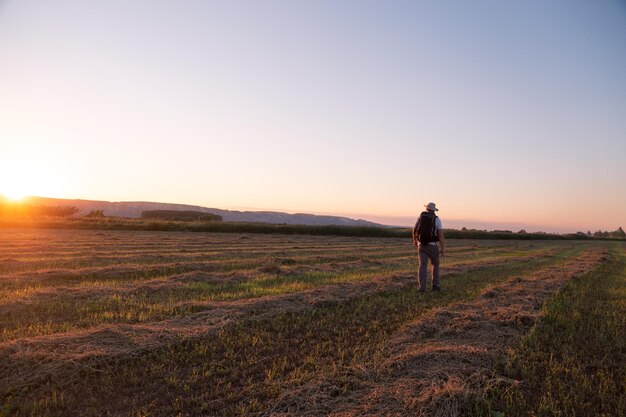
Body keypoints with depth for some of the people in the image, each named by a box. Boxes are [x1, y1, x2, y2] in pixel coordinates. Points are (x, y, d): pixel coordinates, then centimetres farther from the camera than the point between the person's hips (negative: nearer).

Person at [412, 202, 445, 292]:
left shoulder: (420, 218, 4)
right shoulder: (437, 219, -4)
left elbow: (414, 231, 16)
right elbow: (441, 235, -9)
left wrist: (415, 241, 34)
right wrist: (442, 248, -4)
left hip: (421, 246, 1)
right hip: (432, 246, -1)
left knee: (422, 266, -2)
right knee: (435, 265, 17)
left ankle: (421, 287, -11)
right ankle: (435, 286, 13)